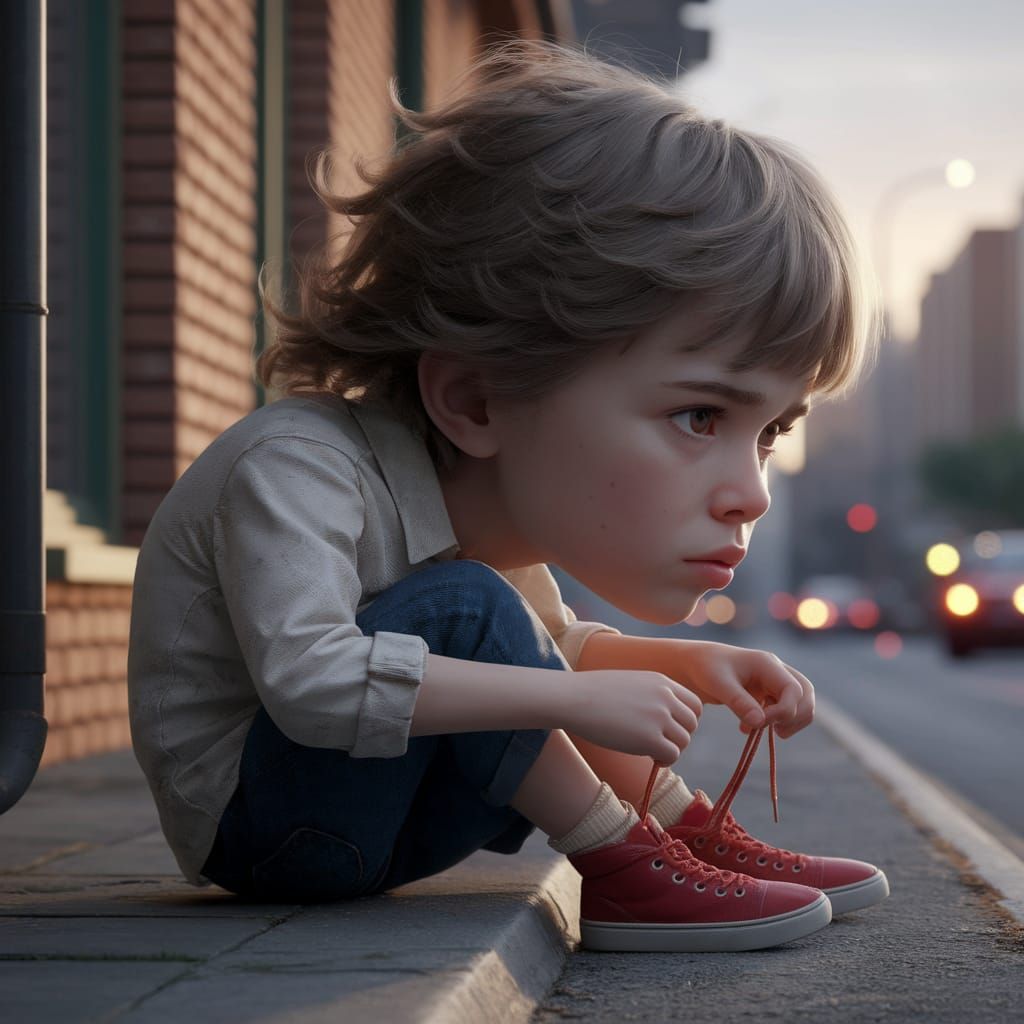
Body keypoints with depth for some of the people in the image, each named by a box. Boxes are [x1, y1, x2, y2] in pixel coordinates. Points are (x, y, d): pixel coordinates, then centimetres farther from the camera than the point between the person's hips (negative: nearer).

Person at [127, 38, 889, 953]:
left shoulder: (497, 500, 2)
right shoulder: (298, 467, -28)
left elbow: (560, 651, 22)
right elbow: (308, 679, -43)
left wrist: (698, 666, 2)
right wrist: (572, 698, -39)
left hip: (353, 818, 9)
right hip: (250, 823, -9)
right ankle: (622, 866, -16)